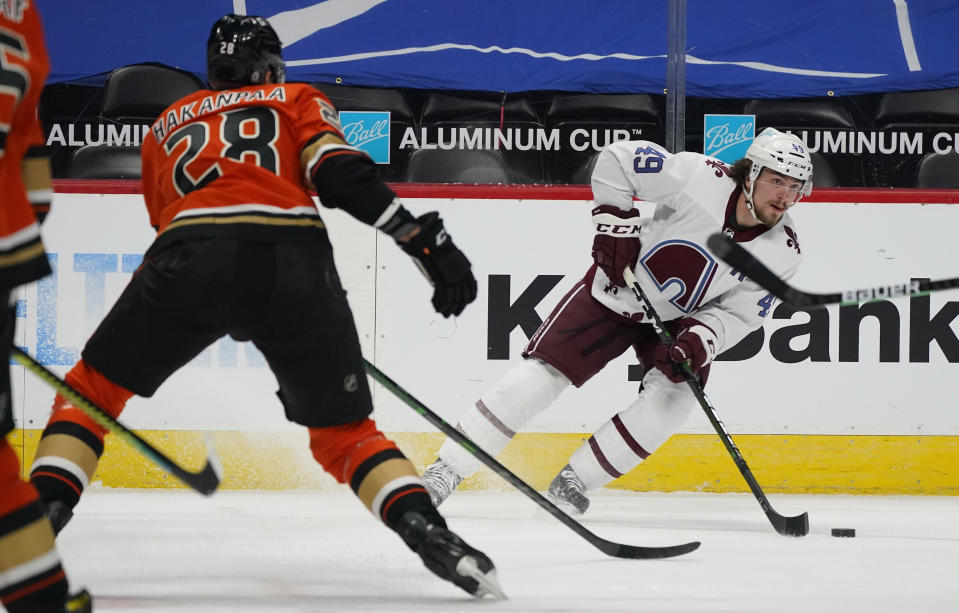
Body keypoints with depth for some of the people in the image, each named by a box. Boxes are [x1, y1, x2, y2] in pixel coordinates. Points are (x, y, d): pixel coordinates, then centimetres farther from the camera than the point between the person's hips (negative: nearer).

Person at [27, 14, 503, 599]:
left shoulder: (166, 126, 35)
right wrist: (427, 241, 2)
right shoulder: (299, 101, 27)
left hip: (193, 260, 0)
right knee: (344, 430, 15)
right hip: (295, 264, 0)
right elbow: (342, 175, 7)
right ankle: (424, 528, -7)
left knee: (96, 386, 21)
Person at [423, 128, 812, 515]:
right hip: (617, 292, -3)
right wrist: (615, 223, -23)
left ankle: (572, 483, -8)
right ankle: (444, 472, 1)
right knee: (535, 379, -10)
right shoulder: (701, 178, -28)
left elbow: (737, 315, -10)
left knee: (674, 396, -23)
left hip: (680, 320, 3)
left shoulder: (781, 253, -16)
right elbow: (617, 159, -19)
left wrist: (699, 341, -29)